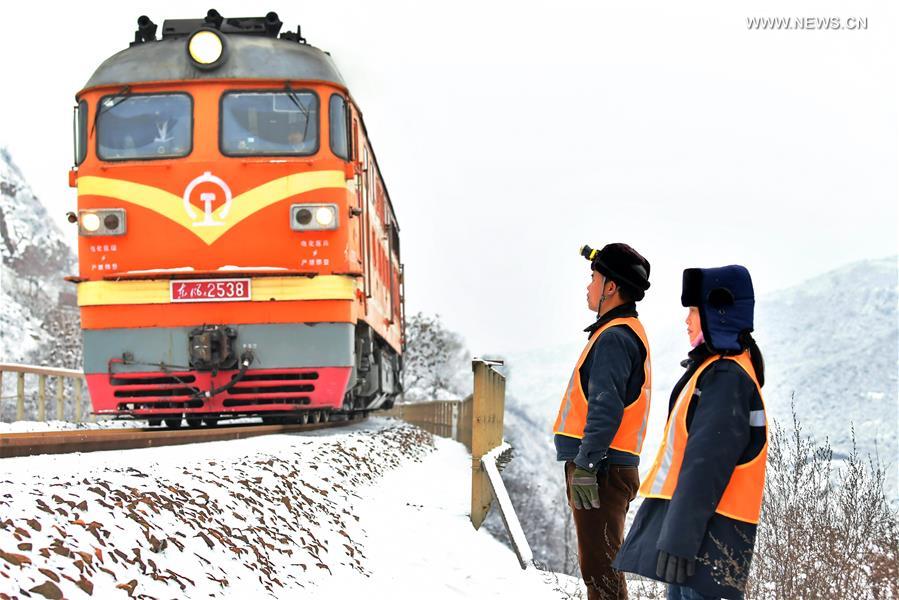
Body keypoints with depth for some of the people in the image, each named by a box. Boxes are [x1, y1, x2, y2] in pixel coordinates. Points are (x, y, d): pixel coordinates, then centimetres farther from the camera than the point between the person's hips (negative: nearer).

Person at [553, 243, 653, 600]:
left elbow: (606, 408, -22)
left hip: (600, 469, -11)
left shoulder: (614, 337, -13)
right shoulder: (628, 332, 20)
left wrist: (585, 464, -24)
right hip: (608, 467, 11)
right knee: (599, 565, 16)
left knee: (599, 568, -10)